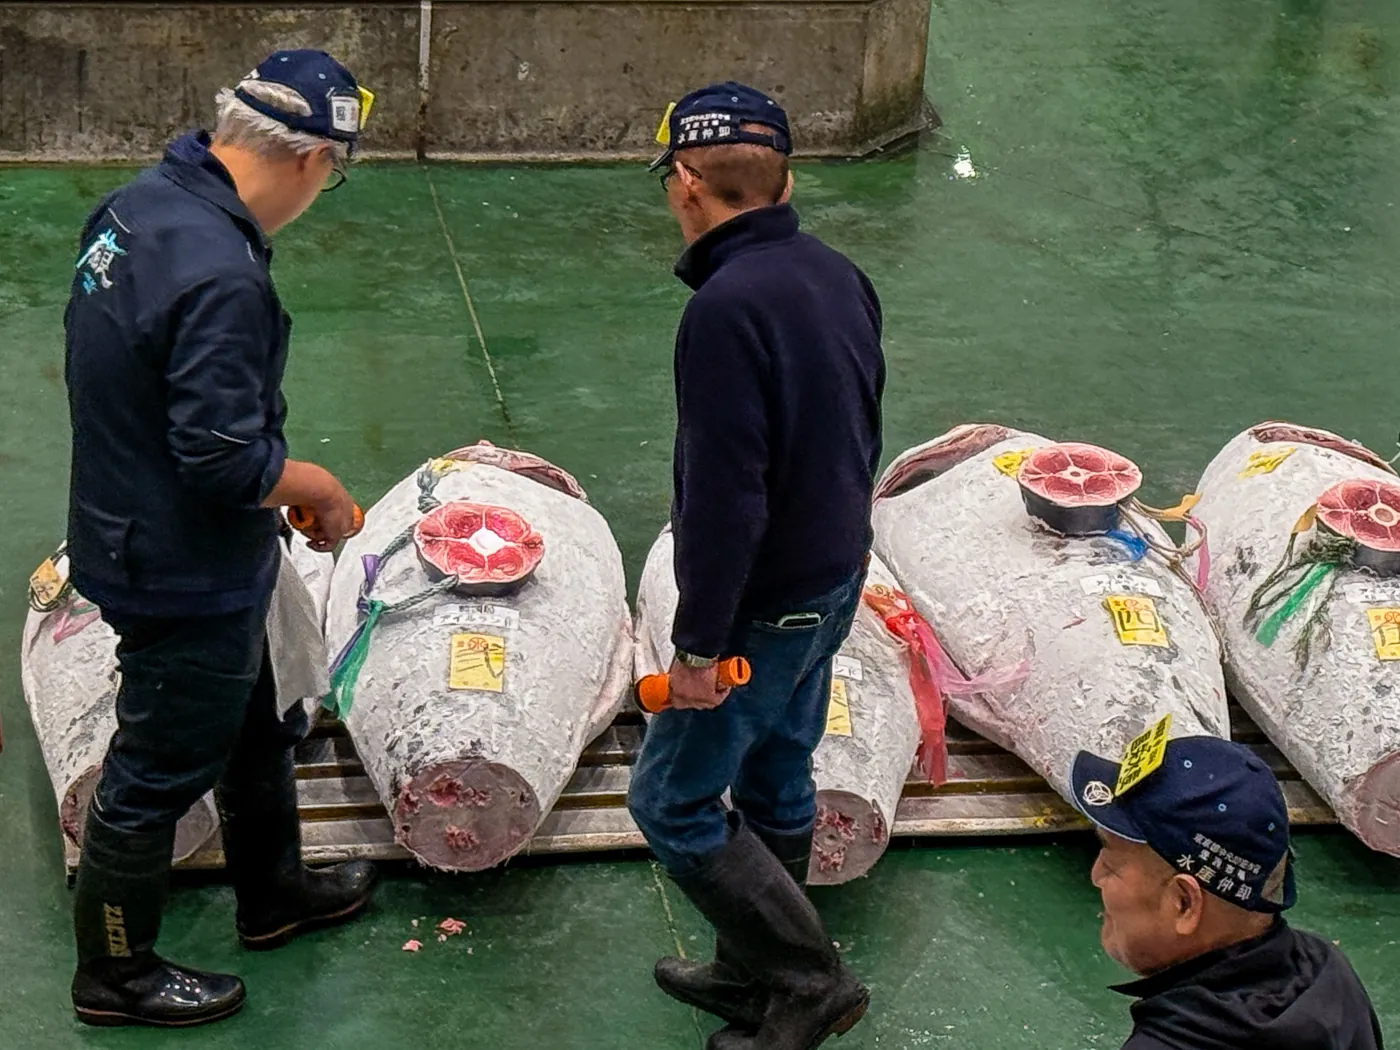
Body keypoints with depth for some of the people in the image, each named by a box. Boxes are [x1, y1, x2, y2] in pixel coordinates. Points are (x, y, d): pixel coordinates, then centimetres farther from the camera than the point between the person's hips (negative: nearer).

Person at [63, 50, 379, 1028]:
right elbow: (227, 461, -31)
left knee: (257, 727, 27)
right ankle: (115, 976, 30)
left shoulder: (137, 202, -3)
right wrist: (322, 488, -11)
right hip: (185, 573, -9)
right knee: (158, 772, 10)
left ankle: (274, 893, 49)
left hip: (132, 531, 10)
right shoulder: (221, 276, -33)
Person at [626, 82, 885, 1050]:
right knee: (776, 782, 21)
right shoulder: (839, 277, 3)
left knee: (674, 802, 4)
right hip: (835, 579, 9)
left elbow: (725, 493, -27)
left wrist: (699, 643, -19)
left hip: (764, 605, -9)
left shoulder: (729, 307, -26)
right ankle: (753, 972, 36)